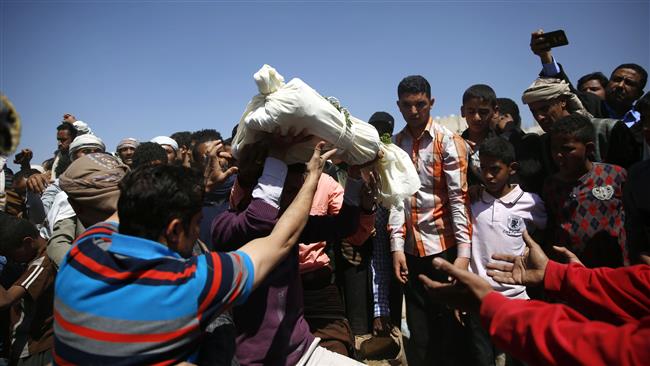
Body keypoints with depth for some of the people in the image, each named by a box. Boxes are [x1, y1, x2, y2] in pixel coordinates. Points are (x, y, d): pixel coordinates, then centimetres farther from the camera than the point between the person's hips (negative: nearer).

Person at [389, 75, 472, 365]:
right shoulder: (395, 144, 7)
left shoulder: (448, 140, -5)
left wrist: (464, 252, -15)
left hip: (443, 246, -3)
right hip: (411, 249, 4)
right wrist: (397, 246, -2)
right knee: (418, 329, 15)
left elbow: (459, 197, -9)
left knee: (448, 325, 9)